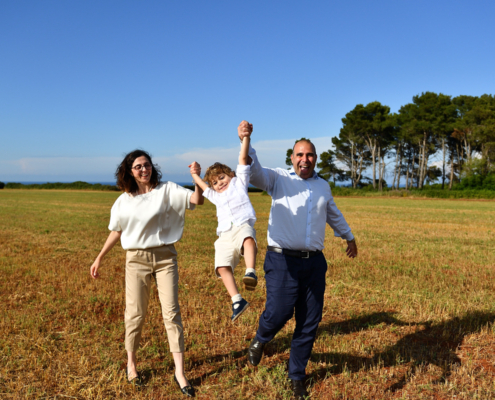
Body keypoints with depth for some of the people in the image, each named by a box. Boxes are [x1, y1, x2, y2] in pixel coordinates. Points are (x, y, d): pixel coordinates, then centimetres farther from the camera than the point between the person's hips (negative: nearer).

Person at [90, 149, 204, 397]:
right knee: (135, 314, 8)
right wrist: (99, 258, 16)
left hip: (165, 257, -1)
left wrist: (197, 179, -32)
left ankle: (180, 372, 5)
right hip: (136, 259, 1)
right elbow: (116, 231, 14)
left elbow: (197, 200, -14)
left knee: (171, 313, -1)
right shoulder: (124, 200, 5)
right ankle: (131, 364, 29)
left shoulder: (166, 190, -3)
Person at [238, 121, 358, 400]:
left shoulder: (323, 186, 16)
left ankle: (297, 376, 27)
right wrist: (246, 142, -35)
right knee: (278, 312, -11)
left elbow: (334, 214, 33)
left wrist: (349, 236, 44)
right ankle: (261, 340, 27)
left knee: (310, 323, 7)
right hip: (283, 260, -4)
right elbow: (255, 172, -18)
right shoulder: (279, 178, 2)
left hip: (314, 262, 4)